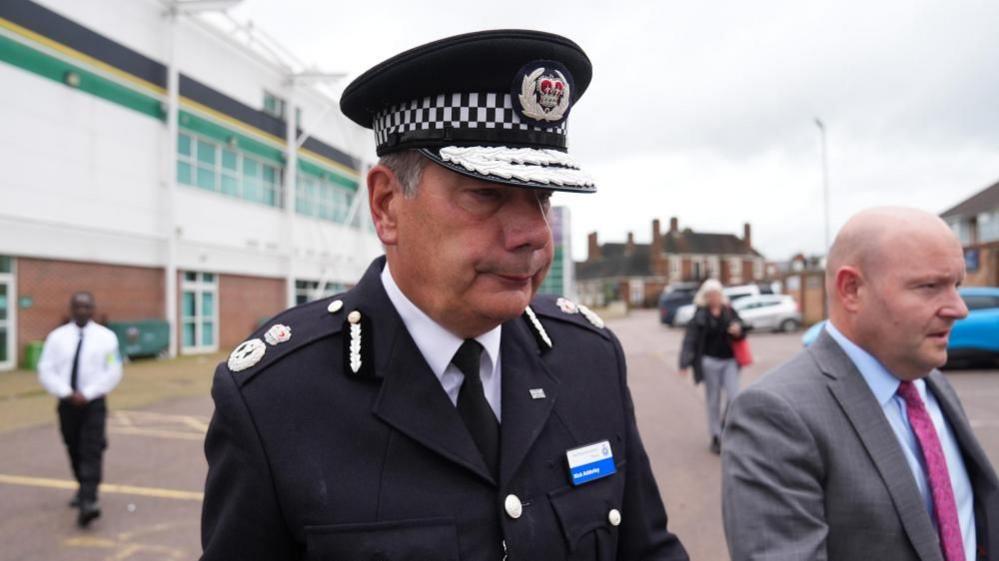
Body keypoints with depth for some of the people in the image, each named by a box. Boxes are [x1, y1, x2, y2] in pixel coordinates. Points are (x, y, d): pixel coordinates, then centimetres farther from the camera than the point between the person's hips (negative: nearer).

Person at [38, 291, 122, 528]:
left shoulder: (106, 337, -2)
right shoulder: (57, 336, 3)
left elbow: (113, 372, -6)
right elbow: (46, 370, 0)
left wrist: (86, 394, -13)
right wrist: (67, 393, -12)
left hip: (94, 403, -3)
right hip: (67, 403, 3)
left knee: (91, 453, -12)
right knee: (74, 451, 16)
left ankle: (88, 501, -19)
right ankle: (84, 489, 37)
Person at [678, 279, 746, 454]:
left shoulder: (730, 312, 5)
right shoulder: (700, 316, -5)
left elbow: (741, 335, 12)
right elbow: (690, 340, -11)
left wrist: (738, 331, -13)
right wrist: (685, 363, -20)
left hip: (730, 361, 2)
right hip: (710, 361, -2)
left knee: (734, 397, -6)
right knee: (713, 401, 6)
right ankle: (716, 437, 18)